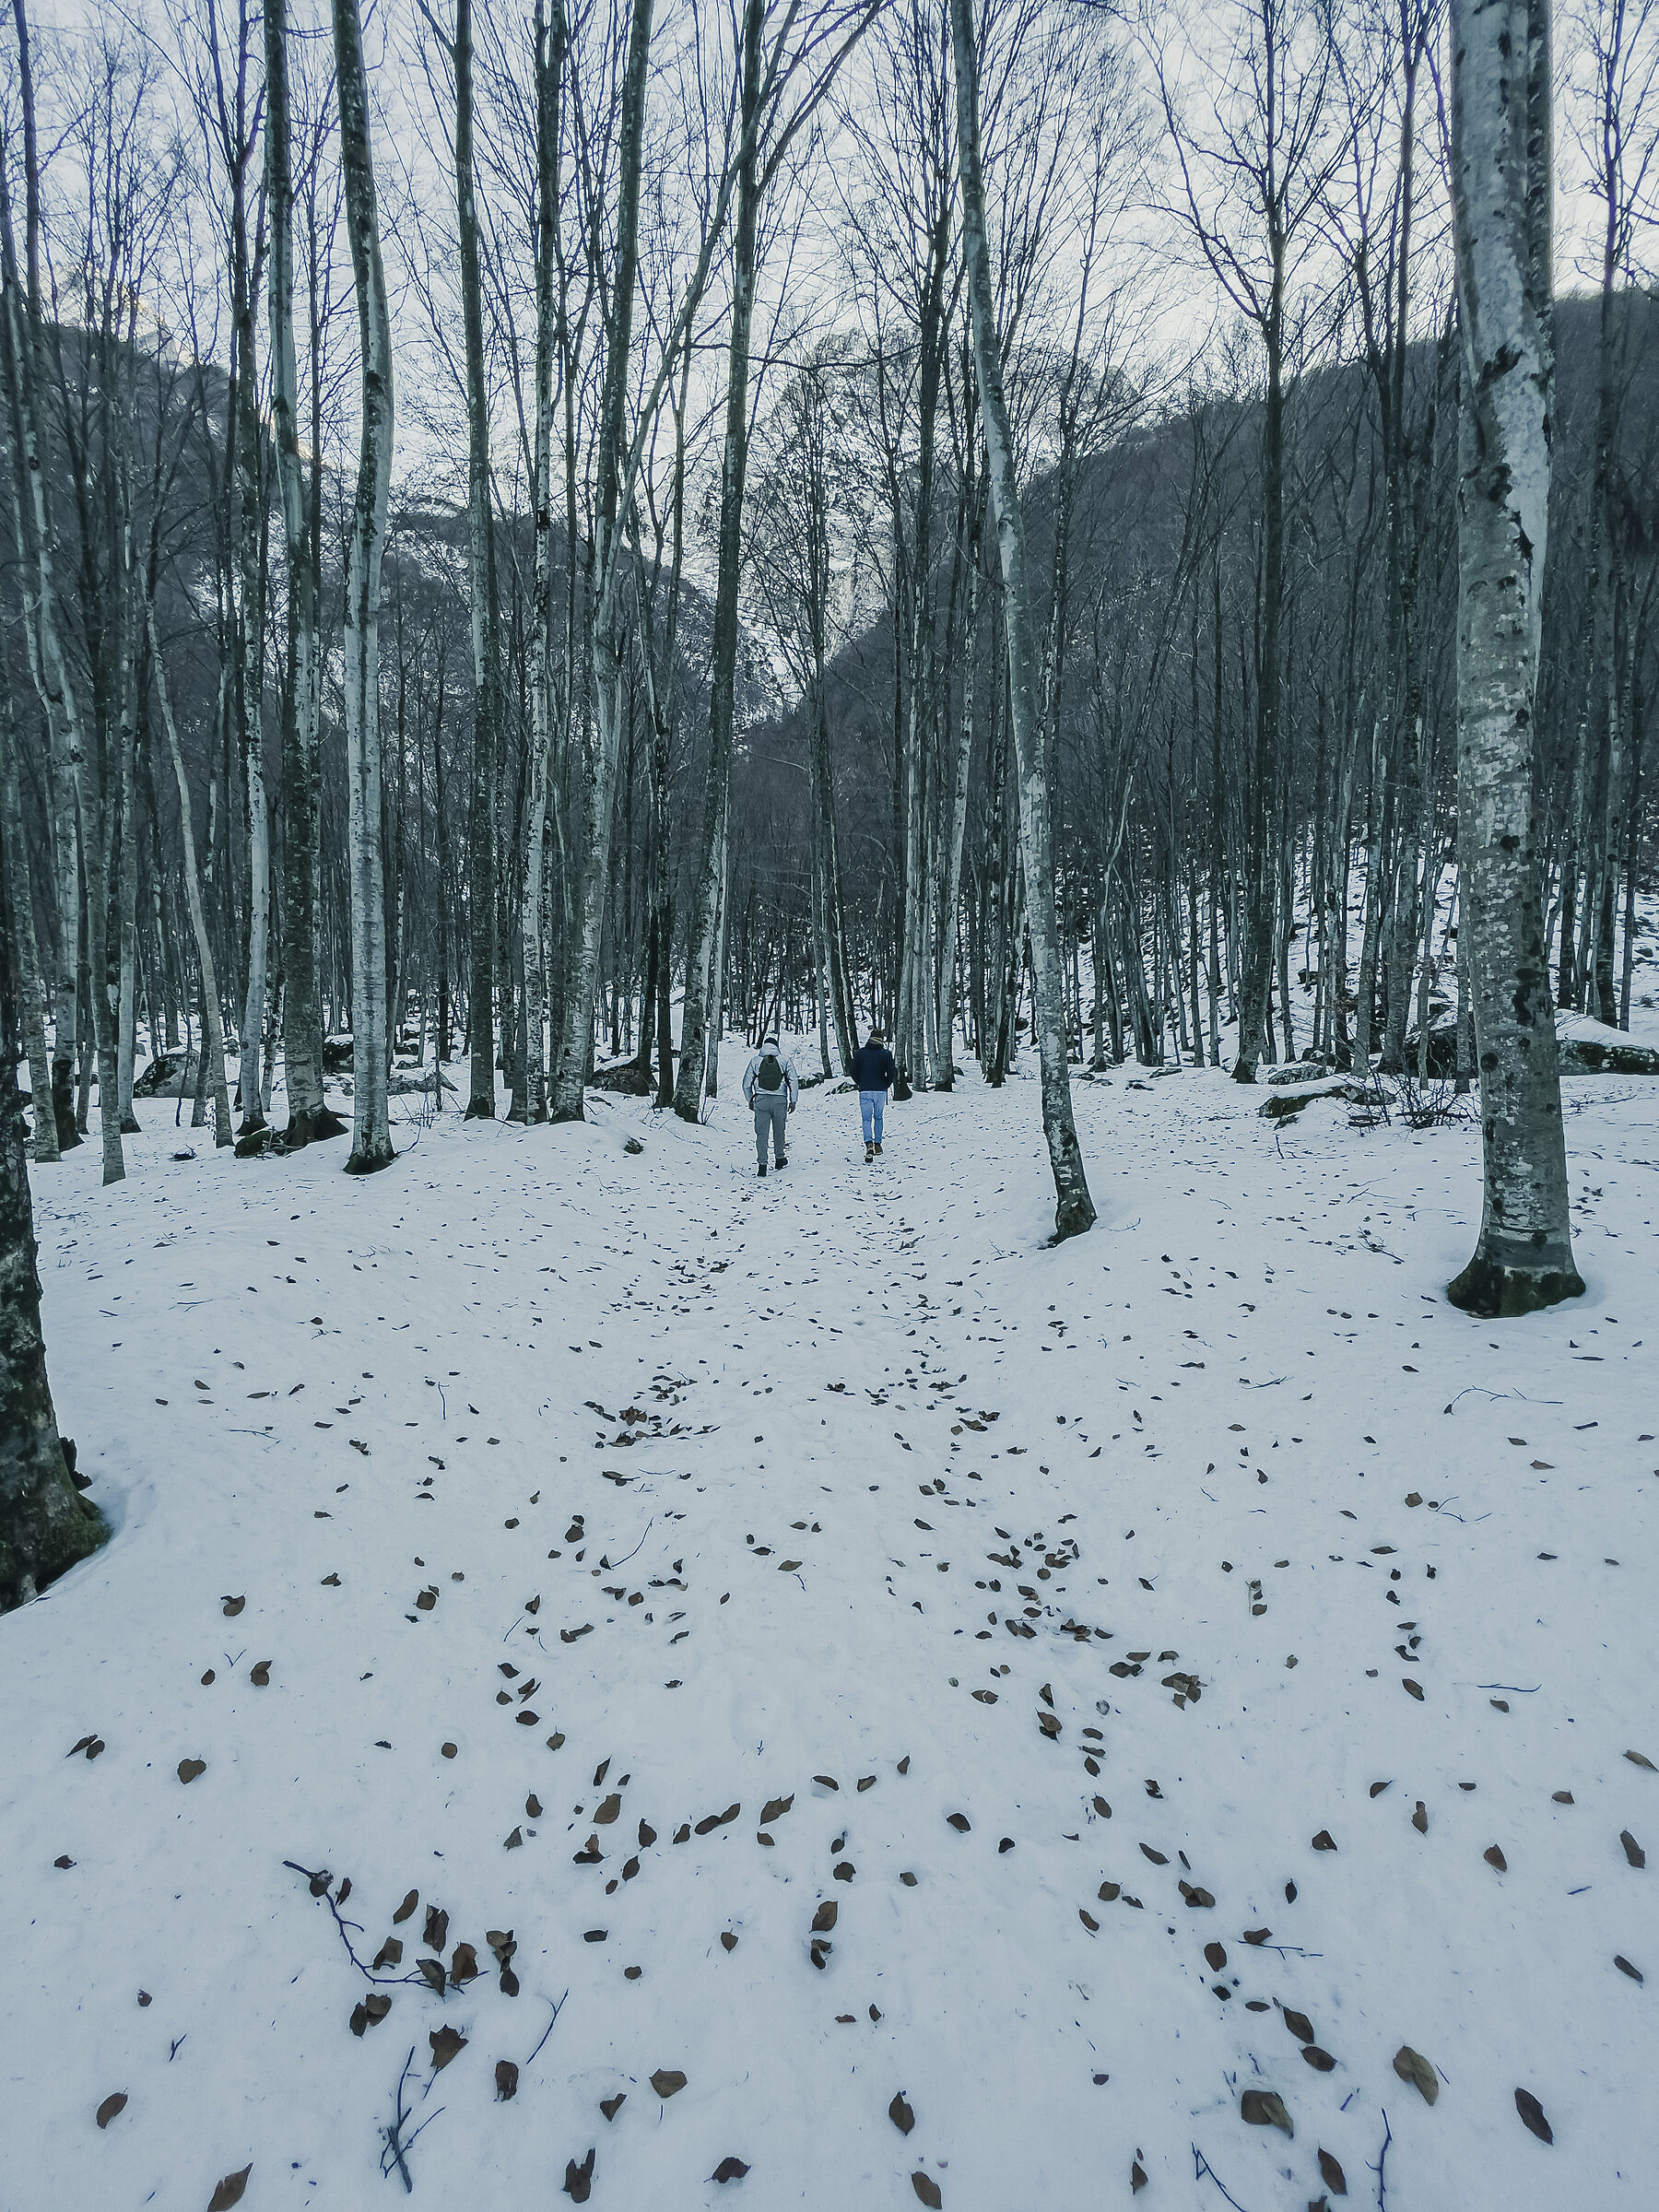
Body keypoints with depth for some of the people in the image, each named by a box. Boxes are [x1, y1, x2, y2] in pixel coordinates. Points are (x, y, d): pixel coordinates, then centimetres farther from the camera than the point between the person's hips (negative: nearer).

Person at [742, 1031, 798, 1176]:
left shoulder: (755, 1061, 2)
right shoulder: (785, 1059, 1)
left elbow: (746, 1083, 5)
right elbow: (794, 1081, -1)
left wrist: (750, 1100, 19)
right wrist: (793, 1100, 5)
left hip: (761, 1100, 0)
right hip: (780, 1100, 1)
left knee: (761, 1133, 4)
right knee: (779, 1131, 19)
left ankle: (762, 1164, -2)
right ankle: (779, 1158, 31)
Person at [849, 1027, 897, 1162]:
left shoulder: (860, 1053, 2)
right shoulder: (886, 1054, -1)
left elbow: (854, 1073, 4)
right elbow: (891, 1073, -5)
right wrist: (886, 1086, 11)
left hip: (864, 1091, 0)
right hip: (881, 1091, 0)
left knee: (867, 1119, 1)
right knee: (878, 1118, 18)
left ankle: (869, 1144, -21)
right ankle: (878, 1144, 21)